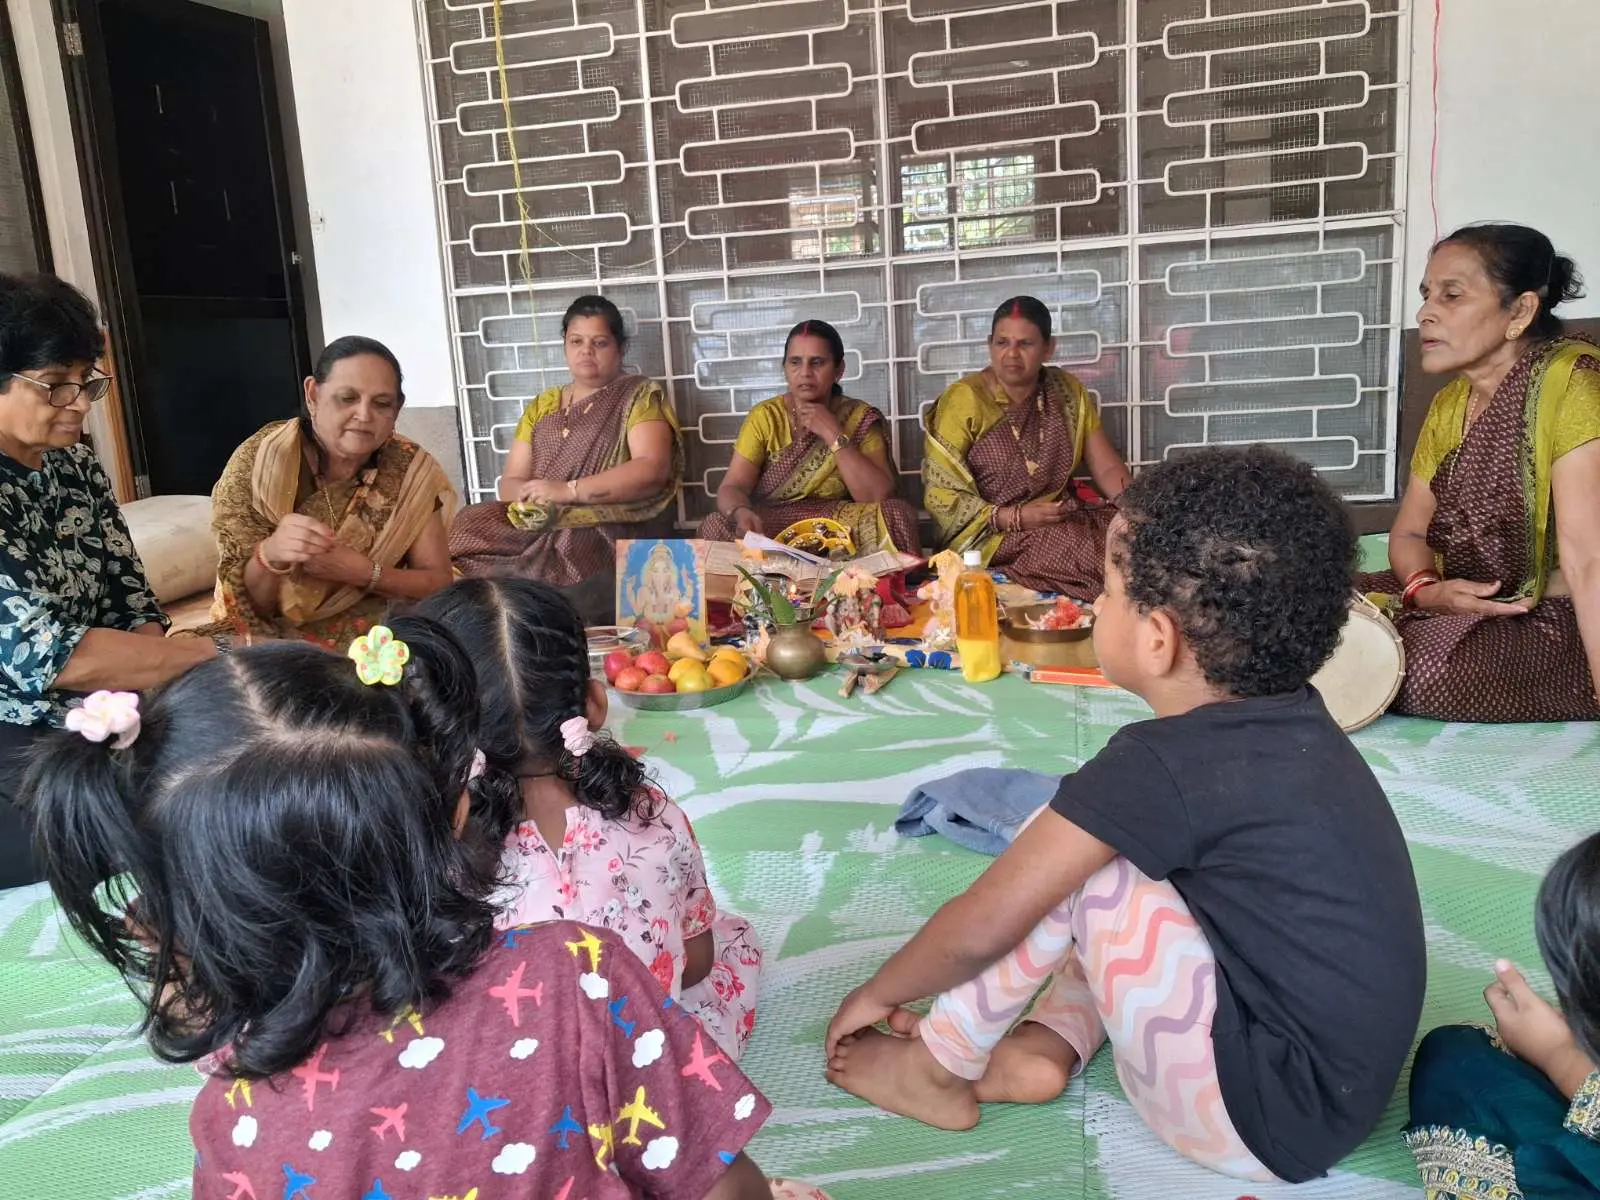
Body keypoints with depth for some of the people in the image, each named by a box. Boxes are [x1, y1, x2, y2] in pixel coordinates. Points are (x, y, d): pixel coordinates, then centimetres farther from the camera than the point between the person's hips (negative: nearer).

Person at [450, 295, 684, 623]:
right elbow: (510, 482, 16)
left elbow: (653, 468, -10)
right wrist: (530, 495, -10)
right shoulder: (542, 405, 22)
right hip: (539, 529, 5)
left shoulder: (640, 396, 7)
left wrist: (568, 491, -17)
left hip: (613, 531, -4)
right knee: (466, 533, -23)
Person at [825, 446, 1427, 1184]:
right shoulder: (1292, 724, -1)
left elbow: (980, 930, -15)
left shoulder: (1159, 764, -23)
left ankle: (938, 1064, 5)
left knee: (1078, 870, -11)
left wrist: (876, 994, 2)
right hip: (1337, 1087, 8)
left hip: (1266, 1121, -8)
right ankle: (1044, 1048, 8)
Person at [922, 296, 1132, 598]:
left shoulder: (1068, 392, 10)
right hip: (989, 533, -5)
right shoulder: (965, 399, -6)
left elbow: (1107, 468, 8)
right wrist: (1013, 517, -20)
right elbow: (938, 494, -9)